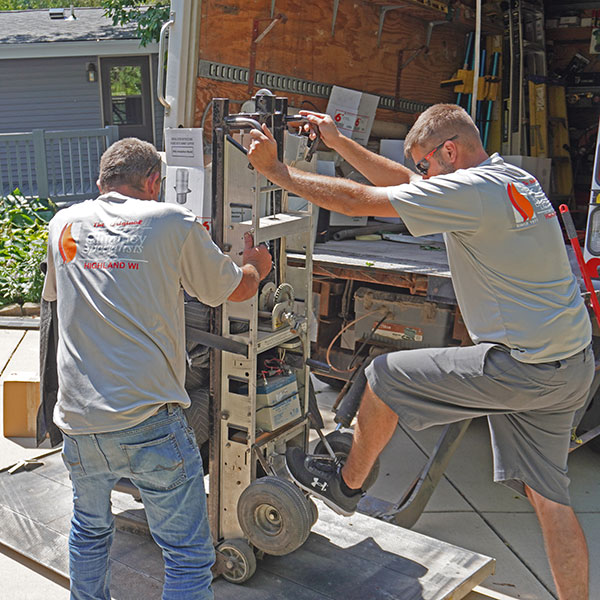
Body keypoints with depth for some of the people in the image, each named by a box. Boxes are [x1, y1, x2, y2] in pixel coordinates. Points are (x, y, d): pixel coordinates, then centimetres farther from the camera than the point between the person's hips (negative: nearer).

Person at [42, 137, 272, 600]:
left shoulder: (64, 224, 10)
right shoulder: (173, 222, -1)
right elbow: (238, 288, 10)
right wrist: (256, 266, 33)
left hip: (77, 419, 5)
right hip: (150, 420, -5)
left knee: (90, 530, 29)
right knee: (189, 555, 8)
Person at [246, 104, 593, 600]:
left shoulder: (471, 190, -17)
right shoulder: (513, 179, 13)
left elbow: (356, 200, -15)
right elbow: (401, 181, 20)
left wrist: (275, 169, -5)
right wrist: (338, 141, 20)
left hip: (521, 368, -9)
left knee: (385, 377, 5)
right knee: (548, 494, 15)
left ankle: (346, 485, 26)